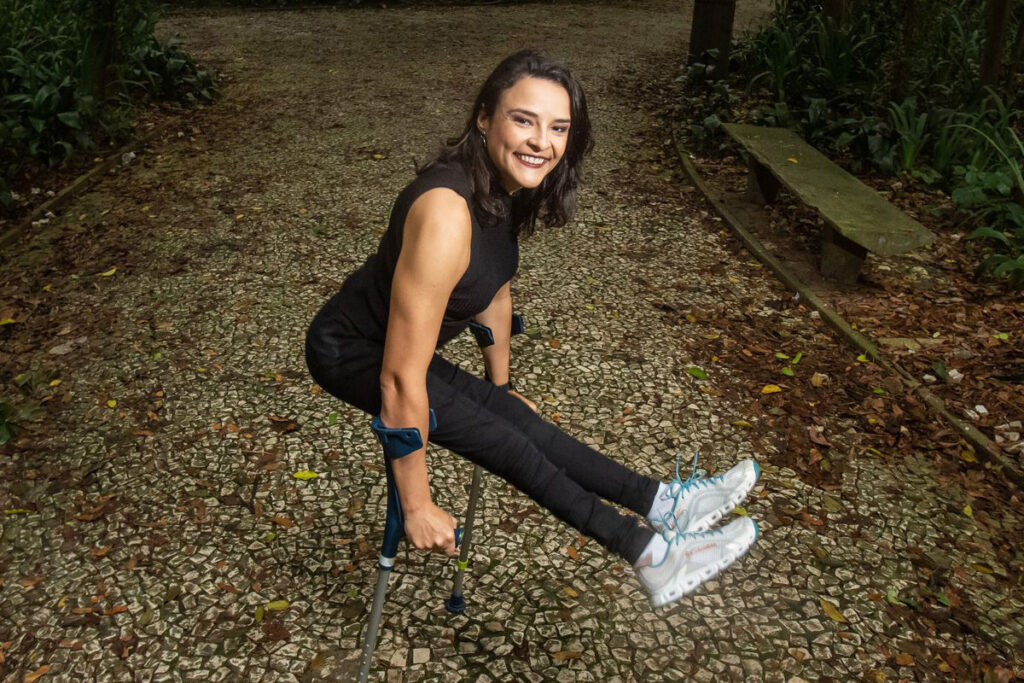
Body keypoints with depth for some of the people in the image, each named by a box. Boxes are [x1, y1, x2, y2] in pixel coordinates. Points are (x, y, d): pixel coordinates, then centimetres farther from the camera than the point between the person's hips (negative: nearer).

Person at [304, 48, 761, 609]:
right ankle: (649, 551, 0)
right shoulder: (447, 212, -35)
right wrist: (417, 508, -23)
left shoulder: (510, 188, -7)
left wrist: (501, 388, 21)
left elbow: (495, 292, 10)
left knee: (518, 420, 2)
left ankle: (661, 503, 11)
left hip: (392, 345, 8)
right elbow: (401, 380, -33)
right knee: (507, 441, -10)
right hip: (351, 353, -8)